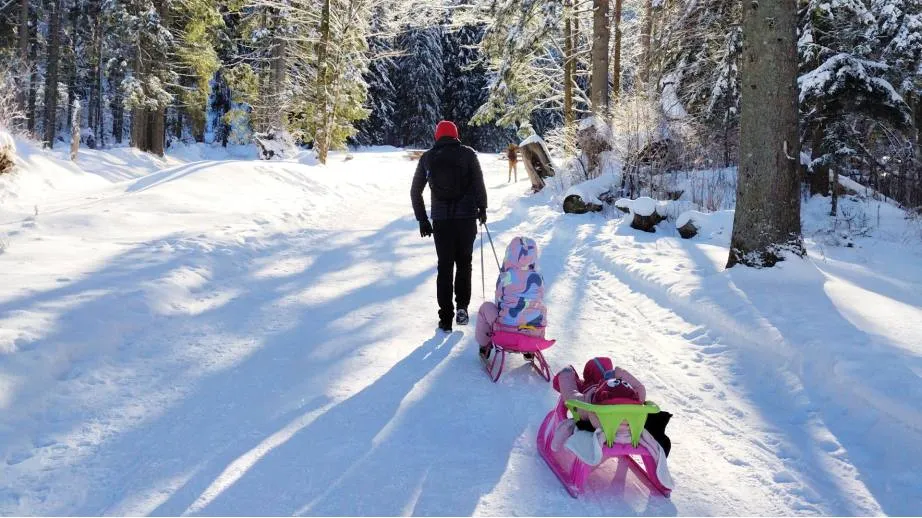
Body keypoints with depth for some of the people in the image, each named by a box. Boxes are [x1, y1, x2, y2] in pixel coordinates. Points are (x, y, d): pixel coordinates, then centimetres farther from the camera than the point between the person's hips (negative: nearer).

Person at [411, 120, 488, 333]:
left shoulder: (427, 158, 6)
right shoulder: (467, 154, -1)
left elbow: (415, 192, 6)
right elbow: (479, 184, -6)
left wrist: (422, 219, 11)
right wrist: (482, 208, 8)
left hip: (440, 220, 1)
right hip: (466, 218, -1)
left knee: (444, 267, 9)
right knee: (464, 263, 17)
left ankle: (446, 319, 6)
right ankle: (462, 306, 1)